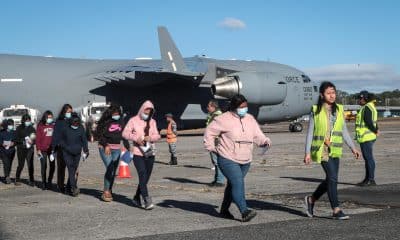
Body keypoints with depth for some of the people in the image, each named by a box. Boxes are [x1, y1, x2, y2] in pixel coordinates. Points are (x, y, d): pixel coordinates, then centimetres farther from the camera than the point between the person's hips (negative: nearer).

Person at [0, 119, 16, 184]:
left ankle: (6, 178, 20)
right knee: (6, 163, -19)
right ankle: (7, 177, -22)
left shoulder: (14, 132, 6)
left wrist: (13, 143, -17)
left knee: (9, 164, 6)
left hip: (11, 151, 3)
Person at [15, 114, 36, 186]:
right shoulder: (19, 128, 1)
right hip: (21, 149, -1)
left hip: (30, 148, 1)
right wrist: (24, 140, -16)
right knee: (21, 164, 1)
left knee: (30, 164, -5)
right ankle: (17, 179, 20)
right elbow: (16, 139, -3)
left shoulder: (32, 128, 6)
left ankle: (31, 180, 1)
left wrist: (32, 141, -13)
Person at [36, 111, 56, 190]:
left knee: (52, 166, 4)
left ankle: (49, 182, 18)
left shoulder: (53, 126, 8)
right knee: (44, 166, 1)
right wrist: (38, 149, -8)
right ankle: (44, 183, 10)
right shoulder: (40, 126, 0)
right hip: (43, 150, -3)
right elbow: (38, 138, -2)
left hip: (51, 149, 3)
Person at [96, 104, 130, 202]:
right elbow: (99, 134, -8)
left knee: (114, 170, 4)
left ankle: (109, 190, 15)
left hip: (117, 149, 5)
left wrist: (127, 146, 8)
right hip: (105, 147, -5)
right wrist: (106, 145, -15)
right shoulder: (105, 122, -8)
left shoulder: (121, 122, 7)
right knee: (109, 169, -14)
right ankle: (106, 192, -6)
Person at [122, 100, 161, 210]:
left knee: (145, 177, 10)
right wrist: (136, 138, -17)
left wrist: (150, 137, -14)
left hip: (150, 154, 5)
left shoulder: (152, 122, 12)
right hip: (138, 153, -5)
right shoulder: (133, 120, 1)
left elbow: (157, 135, 7)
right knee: (143, 176, -14)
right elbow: (125, 133, -4)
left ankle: (137, 198, 28)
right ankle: (147, 201, -15)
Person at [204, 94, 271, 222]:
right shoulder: (225, 119, -10)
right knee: (238, 183, -18)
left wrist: (265, 141, -10)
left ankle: (224, 210, 29)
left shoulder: (250, 119, 9)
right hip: (228, 159, -7)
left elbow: (257, 136, 10)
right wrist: (211, 147, -6)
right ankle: (244, 212, -22)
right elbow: (209, 131, -5)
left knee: (233, 185, 15)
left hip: (245, 161, 7)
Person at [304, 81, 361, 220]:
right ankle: (336, 210, -4)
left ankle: (311, 199, 29)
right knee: (332, 178, -12)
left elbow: (344, 131, 15)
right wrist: (307, 152, -7)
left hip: (335, 150, 5)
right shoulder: (316, 111, -2)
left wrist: (352, 147, 8)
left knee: (330, 180, 8)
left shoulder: (339, 110, 10)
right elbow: (310, 132, -2)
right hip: (322, 149, -5)